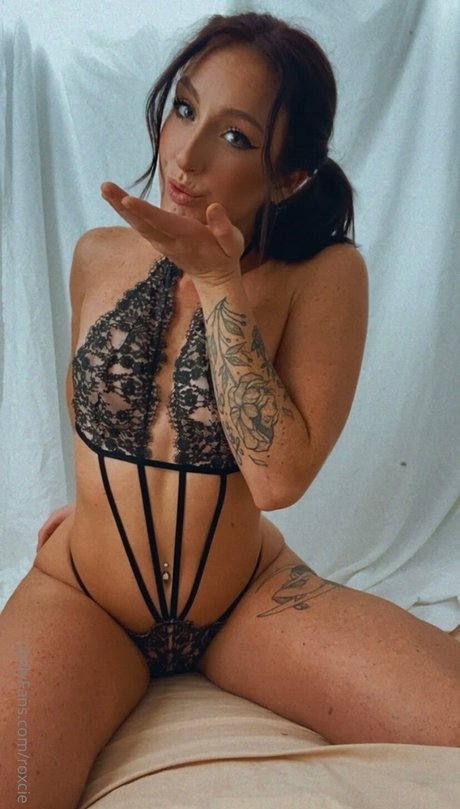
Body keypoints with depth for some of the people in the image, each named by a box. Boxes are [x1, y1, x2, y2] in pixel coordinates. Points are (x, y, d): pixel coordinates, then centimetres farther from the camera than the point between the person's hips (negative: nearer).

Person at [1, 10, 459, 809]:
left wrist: (219, 283, -23)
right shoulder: (98, 256, -2)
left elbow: (279, 475, -22)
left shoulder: (325, 274, -12)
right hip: (84, 599, 1)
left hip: (253, 596, 0)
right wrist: (103, 492, 8)